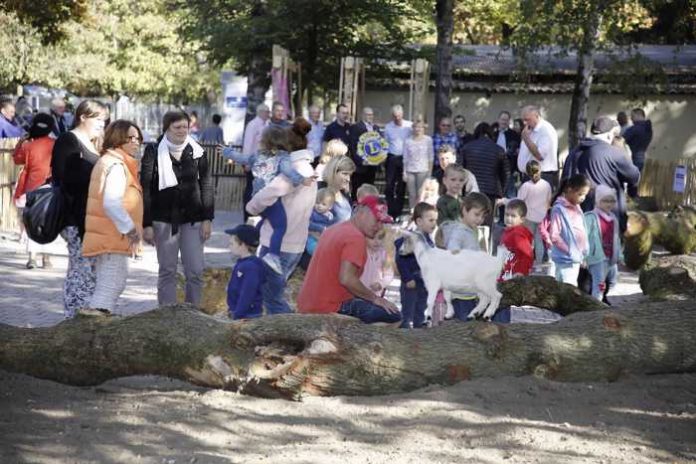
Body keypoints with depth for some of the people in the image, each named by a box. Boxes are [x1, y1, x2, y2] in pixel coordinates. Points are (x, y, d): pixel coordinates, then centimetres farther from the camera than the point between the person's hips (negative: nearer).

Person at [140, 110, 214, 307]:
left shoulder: (198, 153, 5)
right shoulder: (154, 153, -2)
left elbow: (207, 187, 8)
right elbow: (145, 189, -3)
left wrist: (207, 218, 0)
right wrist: (146, 224, -7)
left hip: (192, 220, 2)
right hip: (164, 220, -2)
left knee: (195, 271, -1)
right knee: (167, 271, 3)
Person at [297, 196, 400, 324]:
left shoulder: (335, 229, 15)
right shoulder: (356, 238, -14)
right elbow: (347, 279, -25)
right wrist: (375, 299, -12)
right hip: (331, 308, -10)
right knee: (393, 316, -12)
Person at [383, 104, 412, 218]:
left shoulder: (409, 126, -4)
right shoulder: (388, 127, 5)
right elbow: (385, 142, 12)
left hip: (404, 158, -1)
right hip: (392, 158, 1)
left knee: (401, 187, 6)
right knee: (389, 185, -3)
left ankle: (398, 212, 14)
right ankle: (390, 211, 2)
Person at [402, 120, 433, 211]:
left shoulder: (428, 140, 2)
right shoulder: (408, 141, 6)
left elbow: (431, 157, 4)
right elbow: (405, 158, 8)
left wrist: (430, 172, 0)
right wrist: (404, 172, 4)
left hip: (423, 171, -1)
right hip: (410, 171, 2)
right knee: (412, 195, 1)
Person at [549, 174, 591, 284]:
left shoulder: (577, 208, 10)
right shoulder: (559, 209, -15)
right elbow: (554, 236, -19)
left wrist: (583, 253, 11)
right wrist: (569, 251, -15)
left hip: (576, 259, 8)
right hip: (565, 259, -8)